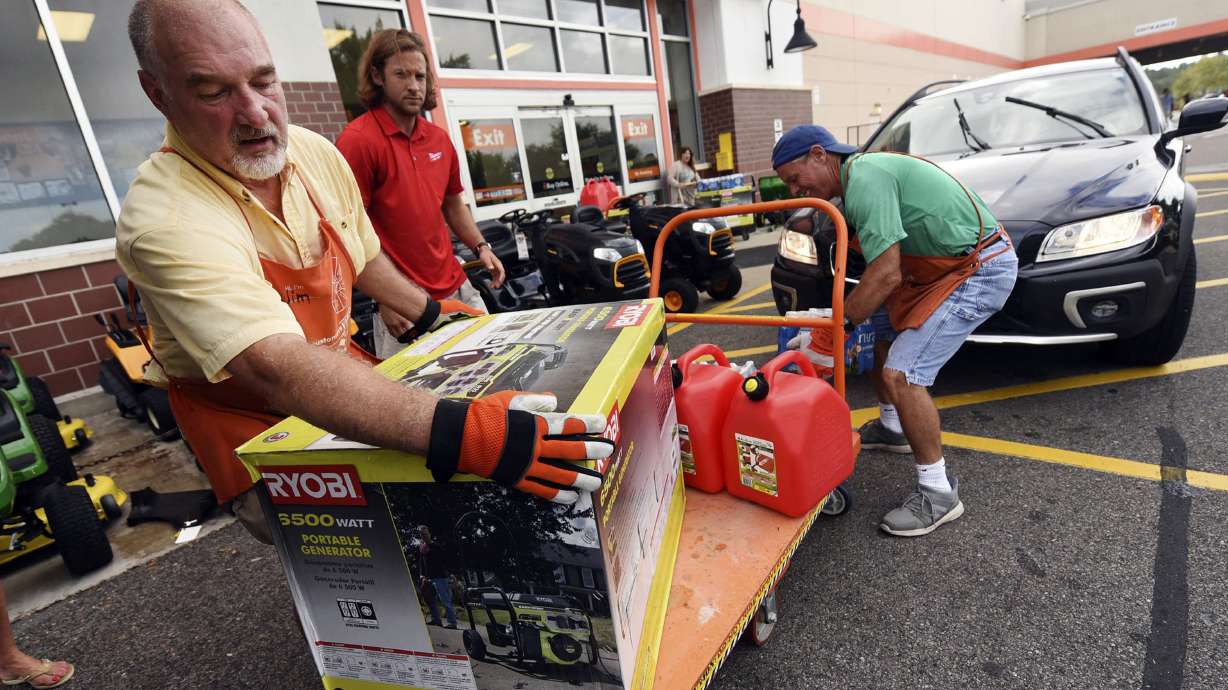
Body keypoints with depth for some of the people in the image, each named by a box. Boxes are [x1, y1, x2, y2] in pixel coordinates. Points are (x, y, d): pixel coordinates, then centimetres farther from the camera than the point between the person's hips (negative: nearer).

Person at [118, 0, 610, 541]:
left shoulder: (318, 154, -6)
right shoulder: (166, 220, -29)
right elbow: (280, 369, -43)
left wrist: (427, 313, 16)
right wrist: (452, 433, -55)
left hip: (339, 370, 6)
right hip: (250, 421, -5)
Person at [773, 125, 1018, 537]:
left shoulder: (864, 179, -21)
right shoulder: (862, 174, 11)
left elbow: (887, 275, -27)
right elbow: (886, 267, 12)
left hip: (982, 271, -11)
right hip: (949, 267, 11)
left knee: (901, 373, -16)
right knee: (883, 326, 22)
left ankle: (938, 493, -3)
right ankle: (891, 428, 37)